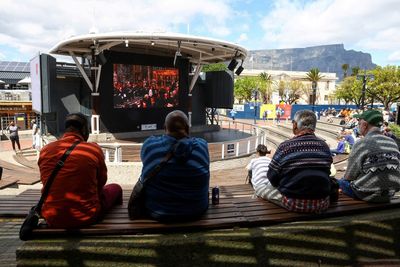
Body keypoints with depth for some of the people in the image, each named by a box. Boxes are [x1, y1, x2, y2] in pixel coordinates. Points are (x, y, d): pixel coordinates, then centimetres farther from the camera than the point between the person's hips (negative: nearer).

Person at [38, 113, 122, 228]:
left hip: (52, 220, 4)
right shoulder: (94, 149, -13)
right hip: (85, 217, -4)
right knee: (115, 188, 25)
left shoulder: (45, 150, -3)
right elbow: (101, 182, 1)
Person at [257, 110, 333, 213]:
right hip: (322, 204, 5)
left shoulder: (285, 146, -16)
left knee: (259, 190, 12)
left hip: (294, 203, -4)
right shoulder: (324, 146, -2)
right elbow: (326, 173, 11)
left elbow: (272, 178, -9)